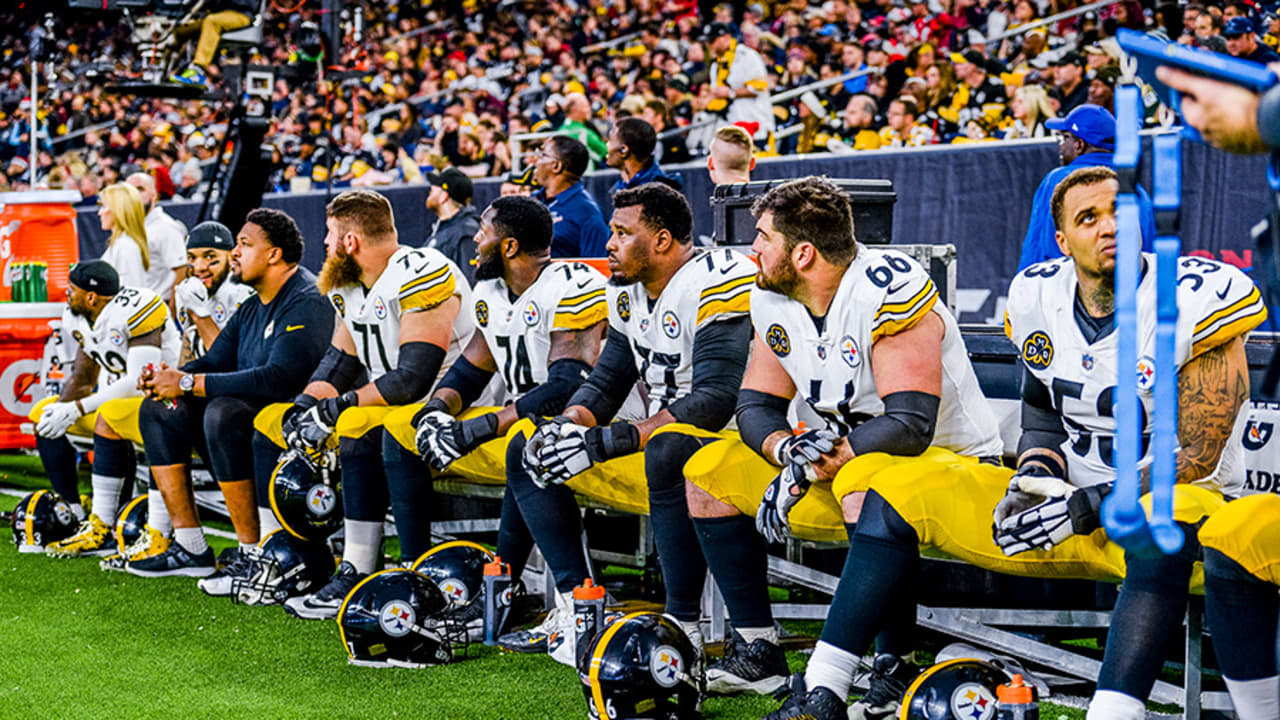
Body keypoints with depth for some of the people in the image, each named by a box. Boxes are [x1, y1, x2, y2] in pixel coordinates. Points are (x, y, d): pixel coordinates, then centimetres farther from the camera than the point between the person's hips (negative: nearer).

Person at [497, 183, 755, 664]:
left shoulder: (718, 282, -19)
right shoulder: (629, 291, 10)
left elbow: (717, 399, -28)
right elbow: (605, 384, 15)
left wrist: (607, 442, -28)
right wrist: (568, 424, -10)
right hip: (659, 441, 10)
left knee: (668, 452, -42)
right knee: (527, 446, 6)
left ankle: (683, 628, -33)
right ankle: (577, 610, 0)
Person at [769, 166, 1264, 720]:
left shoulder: (1195, 303, -15)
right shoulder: (1037, 297, 3)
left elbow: (1196, 456, -16)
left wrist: (1084, 509, -20)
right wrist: (1035, 476, -6)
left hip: (1173, 498, -6)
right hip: (1070, 502, 6)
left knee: (1163, 525, -43)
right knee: (898, 491, -6)